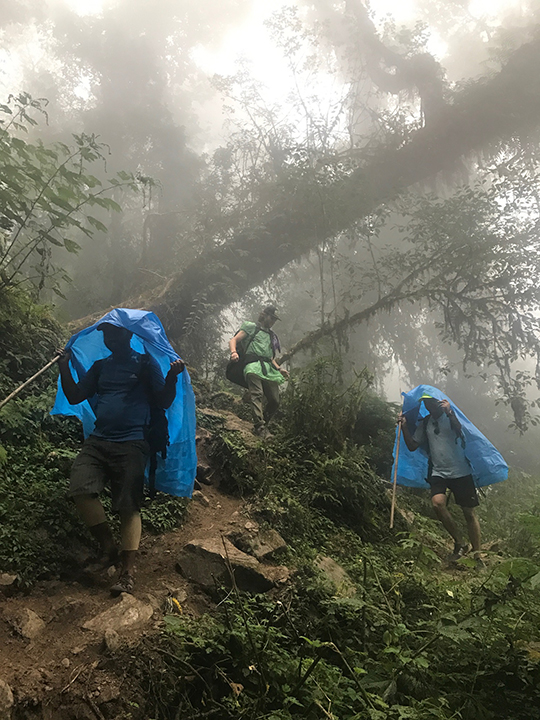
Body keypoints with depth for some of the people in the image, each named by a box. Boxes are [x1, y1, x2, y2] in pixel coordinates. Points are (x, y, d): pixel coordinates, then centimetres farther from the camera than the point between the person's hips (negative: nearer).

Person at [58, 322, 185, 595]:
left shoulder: (145, 363, 7)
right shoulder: (100, 366, 20)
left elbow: (163, 402, 0)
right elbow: (74, 396, 17)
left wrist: (172, 378, -17)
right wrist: (64, 367, 7)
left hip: (131, 444, -4)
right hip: (97, 442, 4)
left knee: (128, 506, -7)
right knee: (80, 488, -18)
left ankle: (127, 572, -2)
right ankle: (108, 545, 1)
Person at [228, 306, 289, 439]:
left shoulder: (272, 335, 33)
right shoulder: (251, 327, 14)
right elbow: (233, 340, 5)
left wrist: (279, 369, 22)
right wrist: (234, 352, -17)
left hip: (269, 369, 6)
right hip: (253, 366, -6)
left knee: (275, 401, -6)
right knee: (257, 395, -26)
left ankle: (263, 425, 12)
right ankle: (260, 427, -36)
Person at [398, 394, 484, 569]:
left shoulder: (451, 417, -2)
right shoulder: (424, 424, 11)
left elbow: (462, 430, -22)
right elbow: (412, 446, 11)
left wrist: (449, 412, -31)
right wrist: (404, 426, 0)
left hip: (461, 471, -3)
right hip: (438, 473, 3)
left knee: (469, 512, 3)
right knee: (437, 502, -23)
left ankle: (478, 556, 18)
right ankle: (459, 543, -3)